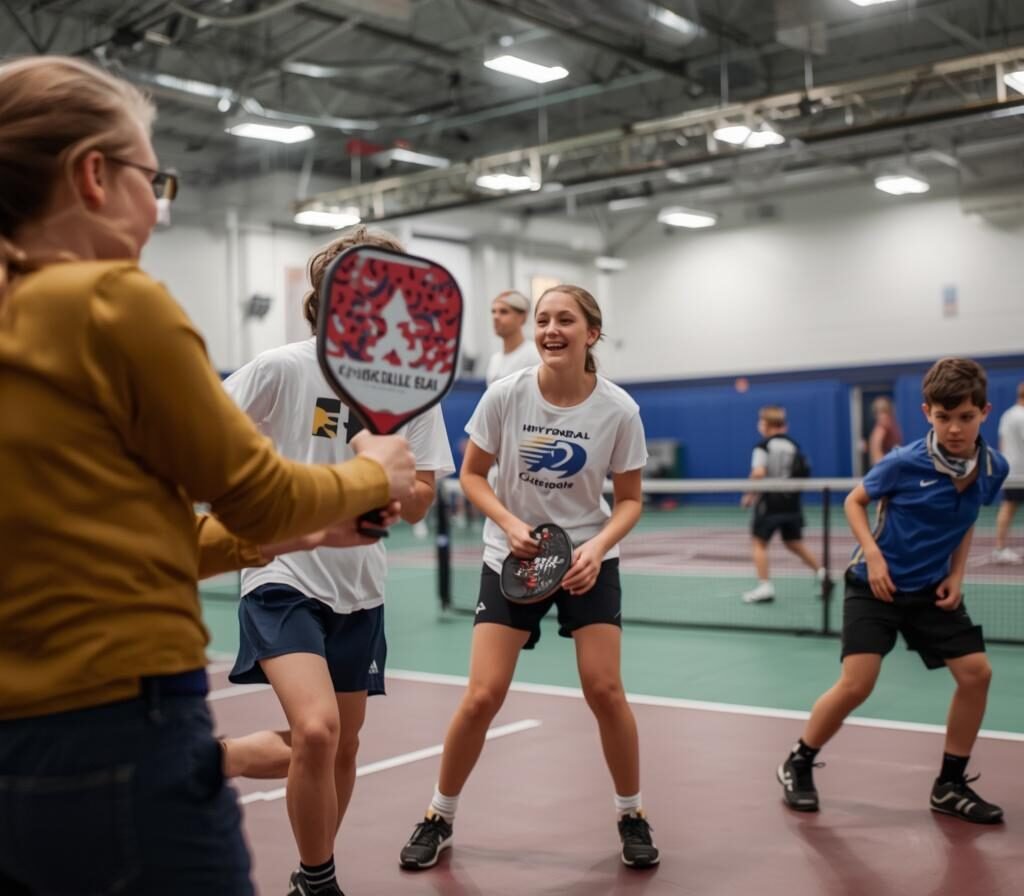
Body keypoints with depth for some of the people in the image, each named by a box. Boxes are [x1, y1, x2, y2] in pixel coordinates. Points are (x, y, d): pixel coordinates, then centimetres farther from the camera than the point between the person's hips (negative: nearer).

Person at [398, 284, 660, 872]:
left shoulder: (618, 410, -13)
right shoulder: (506, 395, -13)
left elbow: (630, 500, -3)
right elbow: (472, 475, -2)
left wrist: (597, 547, -21)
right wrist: (510, 523, -19)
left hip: (588, 557, 0)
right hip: (512, 557, 0)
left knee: (605, 691, -5)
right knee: (482, 697, -4)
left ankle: (632, 815, 20)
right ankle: (440, 818, 18)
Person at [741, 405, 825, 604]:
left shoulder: (763, 446, -9)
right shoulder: (793, 446, 8)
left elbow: (758, 473, -22)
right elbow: (802, 474, 9)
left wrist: (750, 495, -9)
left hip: (769, 502, -6)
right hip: (791, 503, 6)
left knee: (759, 542, 4)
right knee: (794, 543, 19)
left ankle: (764, 585, -3)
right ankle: (821, 572, 11)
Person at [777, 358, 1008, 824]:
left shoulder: (993, 468, -6)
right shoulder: (905, 463, -19)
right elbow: (854, 502, -4)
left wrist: (956, 573, 1)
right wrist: (873, 554, -17)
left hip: (932, 591, 5)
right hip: (877, 585, -5)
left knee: (976, 672, -2)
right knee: (856, 684, -12)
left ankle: (950, 785, 16)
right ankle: (797, 765, 11)